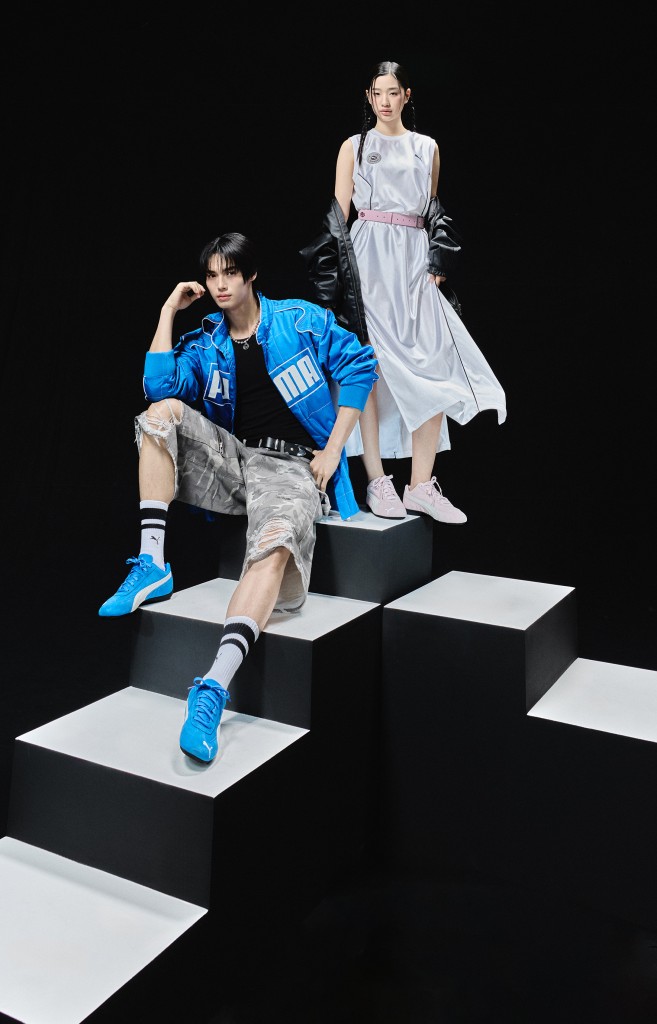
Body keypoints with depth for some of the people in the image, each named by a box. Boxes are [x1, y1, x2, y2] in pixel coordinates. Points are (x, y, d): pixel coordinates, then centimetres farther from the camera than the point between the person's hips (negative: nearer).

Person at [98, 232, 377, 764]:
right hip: (232, 460, 5)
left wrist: (333, 452, -3)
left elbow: (358, 365, 3)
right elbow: (159, 386, -2)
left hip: (291, 467, -4)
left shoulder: (299, 319, 6)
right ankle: (153, 566, -22)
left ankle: (214, 688, -50)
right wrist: (168, 312, 1)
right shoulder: (206, 341, 14)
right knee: (161, 412, -16)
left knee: (275, 542, -37)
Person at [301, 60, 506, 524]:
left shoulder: (427, 148, 19)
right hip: (368, 258, -2)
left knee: (434, 370, -8)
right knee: (370, 366, -9)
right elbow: (338, 215, 6)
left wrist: (437, 264, 6)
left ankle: (421, 486, -4)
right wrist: (338, 271, -7)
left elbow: (434, 211, 20)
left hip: (415, 261, 3)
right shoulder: (354, 147, 11)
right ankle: (377, 481, -5)